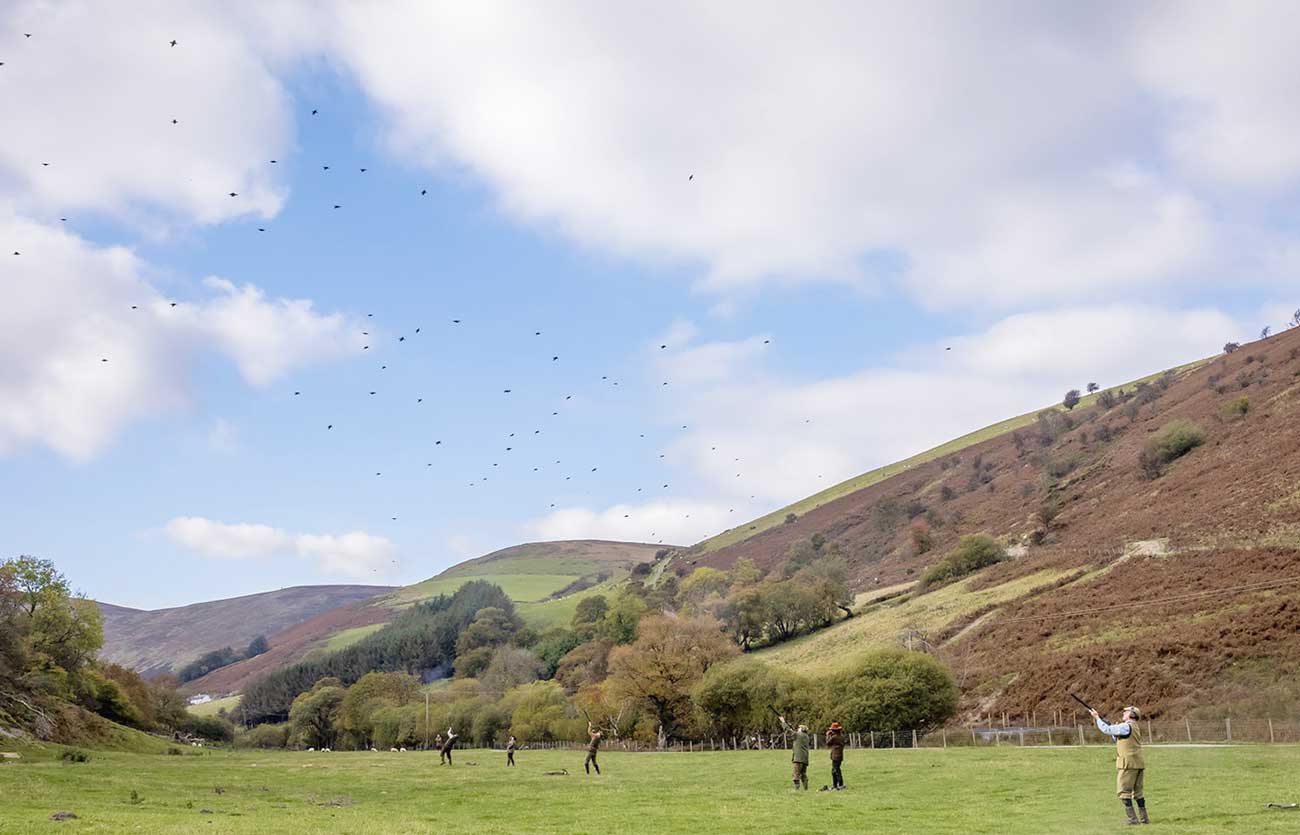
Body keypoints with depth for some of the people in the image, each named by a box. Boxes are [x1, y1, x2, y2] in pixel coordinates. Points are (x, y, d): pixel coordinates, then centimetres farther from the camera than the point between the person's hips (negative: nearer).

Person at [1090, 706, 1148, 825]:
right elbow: (1116, 739, 25)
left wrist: (1097, 718, -4)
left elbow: (1106, 730, -14)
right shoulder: (1134, 727, 18)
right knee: (1138, 792, 14)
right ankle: (1144, 818, 15)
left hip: (1128, 764, -9)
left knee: (1124, 792, -5)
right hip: (1138, 764, 9)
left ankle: (1132, 819, -10)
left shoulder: (1126, 727, -12)